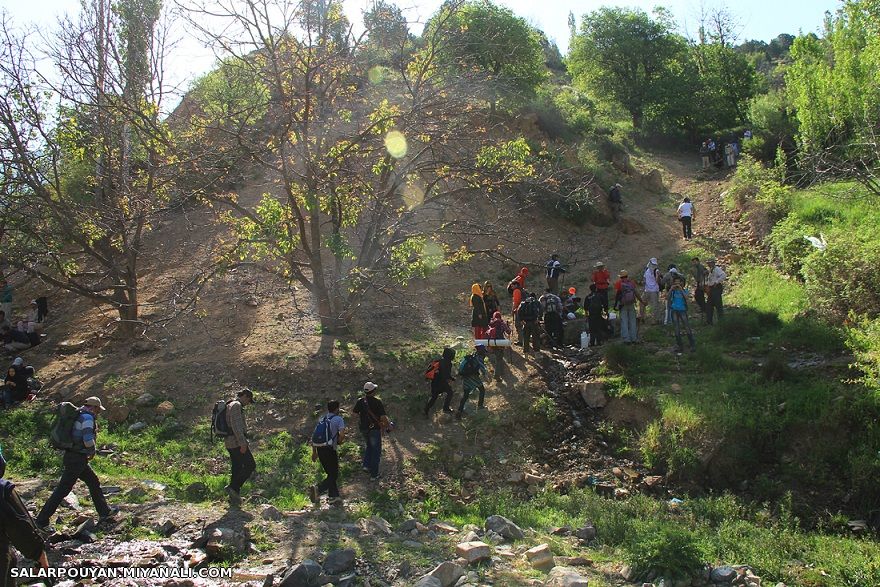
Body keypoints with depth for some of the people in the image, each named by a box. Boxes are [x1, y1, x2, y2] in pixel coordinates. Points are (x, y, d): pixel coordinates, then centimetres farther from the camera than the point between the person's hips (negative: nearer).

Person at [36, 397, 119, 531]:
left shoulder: (78, 416, 15)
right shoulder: (87, 418, -13)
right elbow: (88, 439, -24)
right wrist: (92, 451, -5)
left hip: (71, 456, 10)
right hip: (77, 459, -10)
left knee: (93, 482, 17)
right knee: (62, 490, -6)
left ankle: (105, 512, 25)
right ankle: (42, 520, -3)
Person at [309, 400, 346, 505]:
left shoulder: (322, 419, 13)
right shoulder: (338, 419, -5)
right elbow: (342, 434, -18)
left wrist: (314, 452, 21)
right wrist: (338, 442, 4)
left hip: (320, 449, 7)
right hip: (330, 450, -7)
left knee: (330, 474, 19)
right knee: (334, 475, 3)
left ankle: (334, 497, 21)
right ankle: (317, 489, -17)